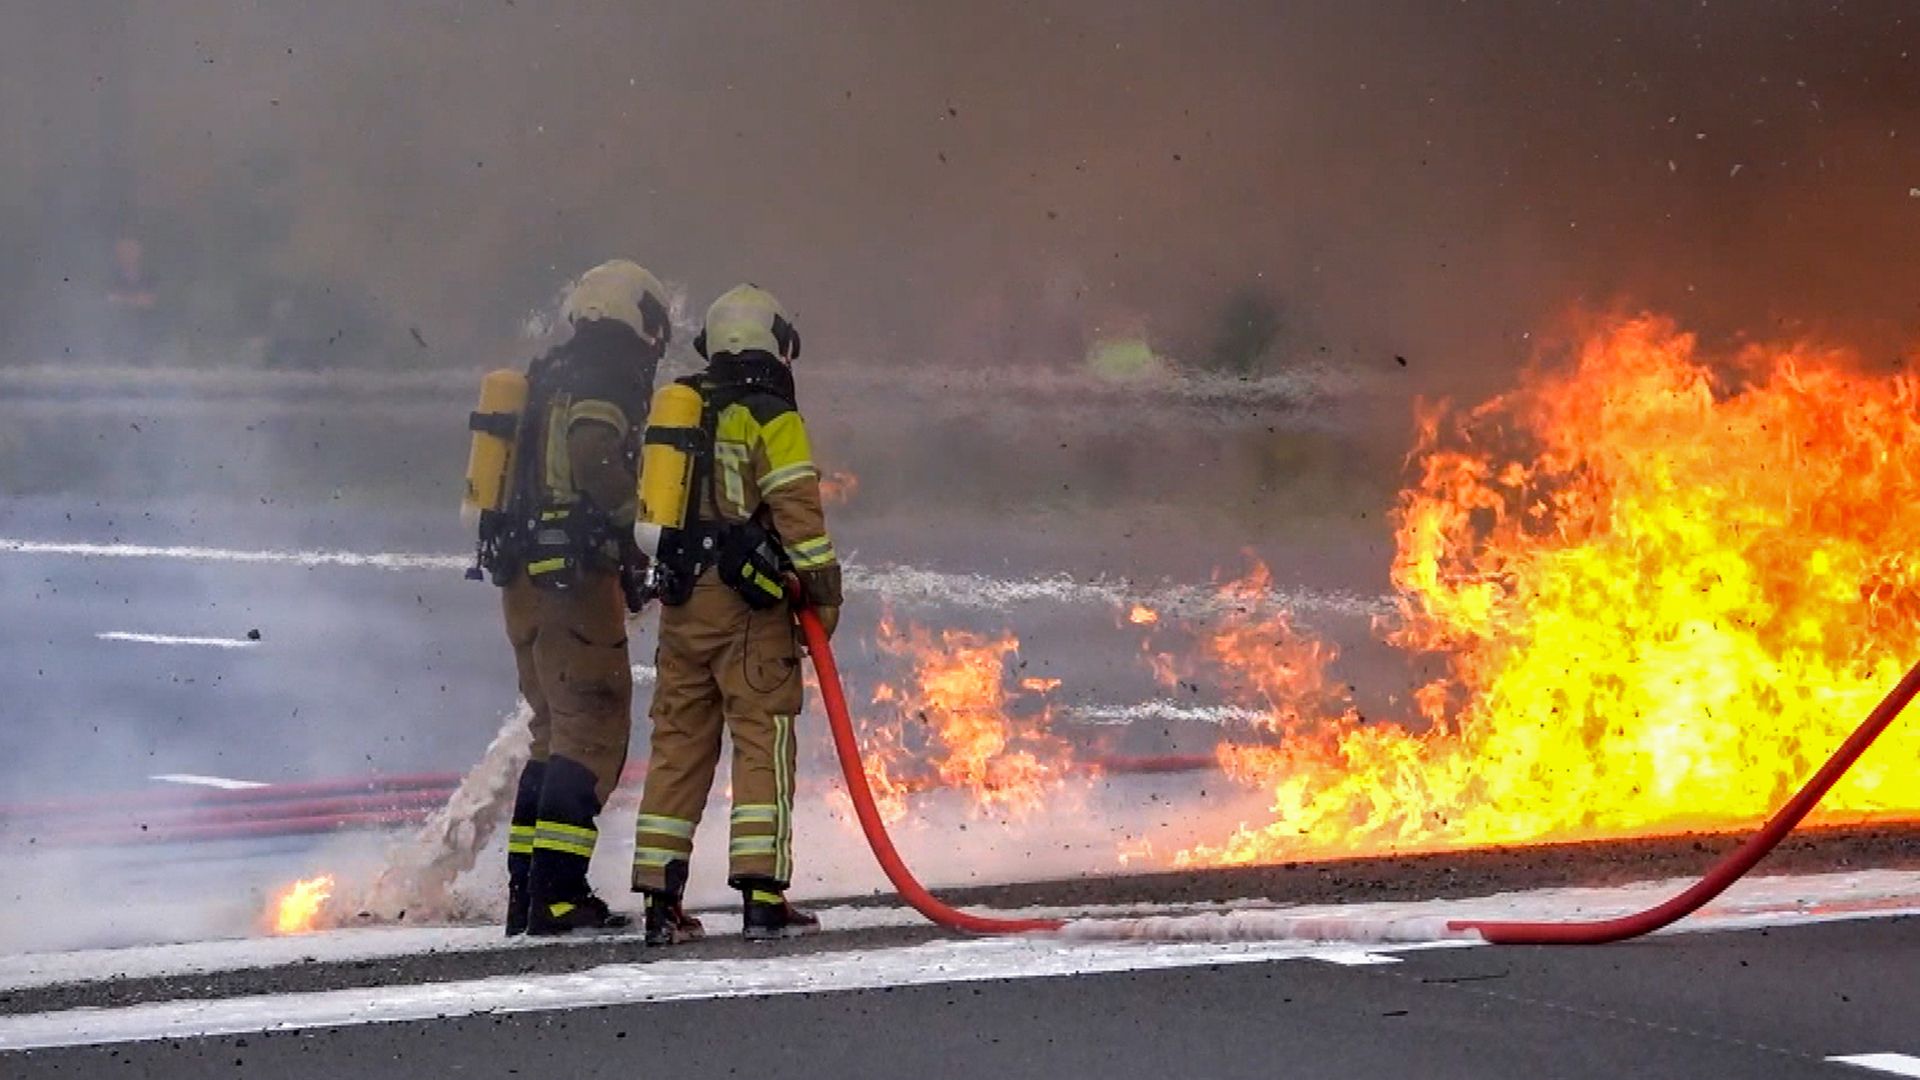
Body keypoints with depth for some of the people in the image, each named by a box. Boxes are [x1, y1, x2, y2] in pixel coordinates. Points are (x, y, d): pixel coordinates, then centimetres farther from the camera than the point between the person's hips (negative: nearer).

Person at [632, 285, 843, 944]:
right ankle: (763, 897, -12)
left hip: (680, 599, 6)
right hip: (748, 598, -6)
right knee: (763, 740, -5)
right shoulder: (771, 418, -6)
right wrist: (824, 589, -4)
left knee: (679, 742, 9)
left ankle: (661, 900, 8)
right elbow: (797, 510, -11)